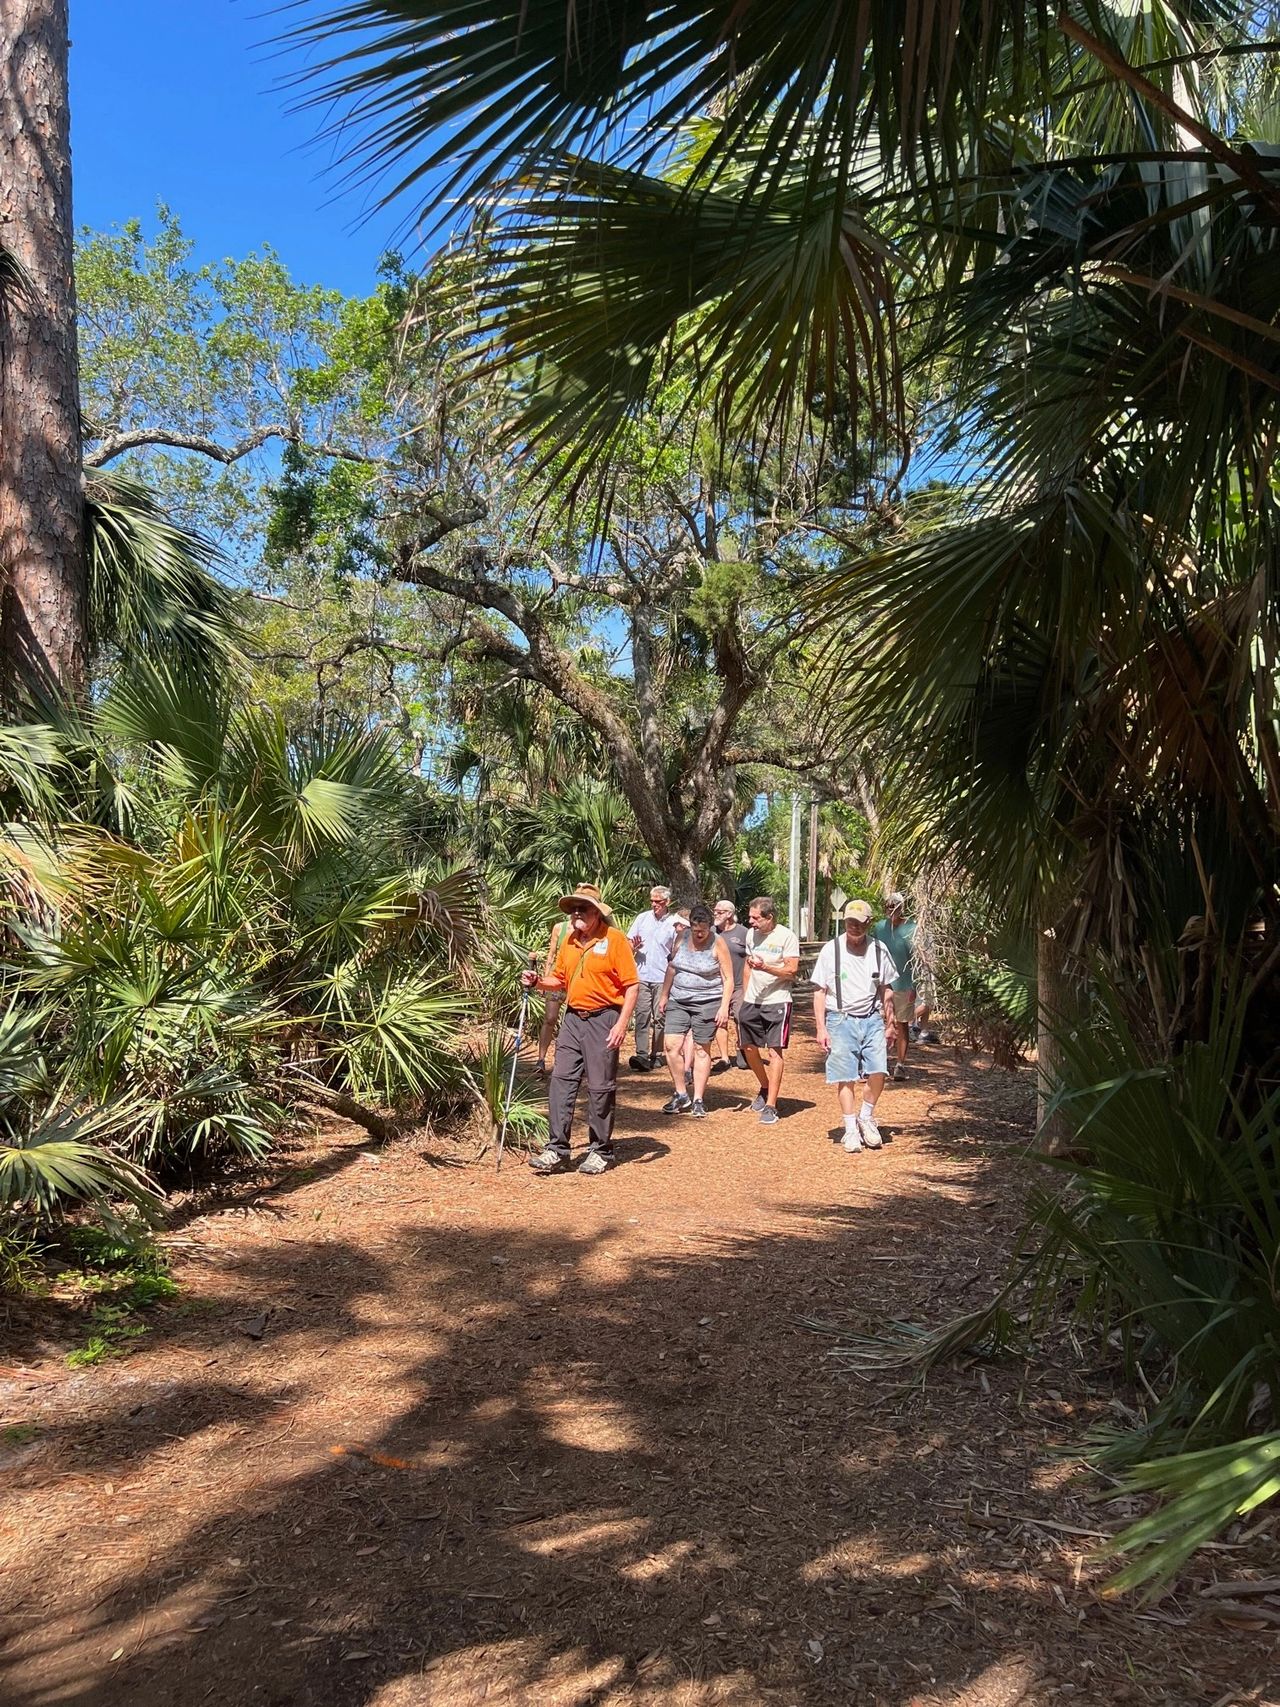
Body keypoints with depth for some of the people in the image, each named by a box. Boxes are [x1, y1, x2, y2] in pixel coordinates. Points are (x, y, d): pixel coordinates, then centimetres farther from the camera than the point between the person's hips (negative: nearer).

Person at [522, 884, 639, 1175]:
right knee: (561, 1081, 1)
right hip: (573, 1018, 6)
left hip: (603, 1020, -6)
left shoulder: (614, 938, -8)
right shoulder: (569, 940, 11)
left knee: (600, 1087, 2)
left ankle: (600, 1151, 14)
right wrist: (538, 982, 1)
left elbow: (631, 984, -10)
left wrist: (622, 1024, -17)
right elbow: (560, 980, 21)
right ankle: (557, 1149, 6)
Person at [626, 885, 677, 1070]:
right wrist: (634, 946, -10)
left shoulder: (674, 924, 3)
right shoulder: (642, 918, 7)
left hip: (663, 978, 0)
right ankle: (641, 1055, -14)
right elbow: (629, 943, 12)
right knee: (642, 1014, -8)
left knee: (660, 1017, 3)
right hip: (642, 976, 1)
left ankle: (654, 1054, 12)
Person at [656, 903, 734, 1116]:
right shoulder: (681, 939, 3)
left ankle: (698, 1101, 12)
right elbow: (671, 968, 15)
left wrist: (724, 1007, -16)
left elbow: (728, 979, -7)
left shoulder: (717, 945, -8)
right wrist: (664, 996, 16)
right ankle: (681, 1096, 8)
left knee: (701, 1050, 3)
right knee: (671, 1045, -6)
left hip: (707, 1002, -4)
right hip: (678, 1001, 4)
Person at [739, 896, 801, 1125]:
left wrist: (765, 967, -27)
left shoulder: (787, 936, -10)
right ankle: (765, 1087, 35)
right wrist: (744, 997, 15)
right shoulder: (751, 934, 9)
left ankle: (770, 1106, -7)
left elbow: (791, 970, -15)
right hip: (752, 1001, 6)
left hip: (777, 1002, -6)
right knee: (749, 1048, 11)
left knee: (775, 1051, -8)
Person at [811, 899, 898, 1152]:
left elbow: (886, 989, 14)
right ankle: (851, 1128, 12)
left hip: (872, 1020, 2)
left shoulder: (879, 950, 4)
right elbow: (819, 990, 0)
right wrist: (820, 1028, -5)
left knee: (878, 1070, -11)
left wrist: (889, 1024, 12)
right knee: (845, 1077, -1)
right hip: (841, 1020, -2)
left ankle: (866, 1117, 13)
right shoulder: (830, 950, -3)